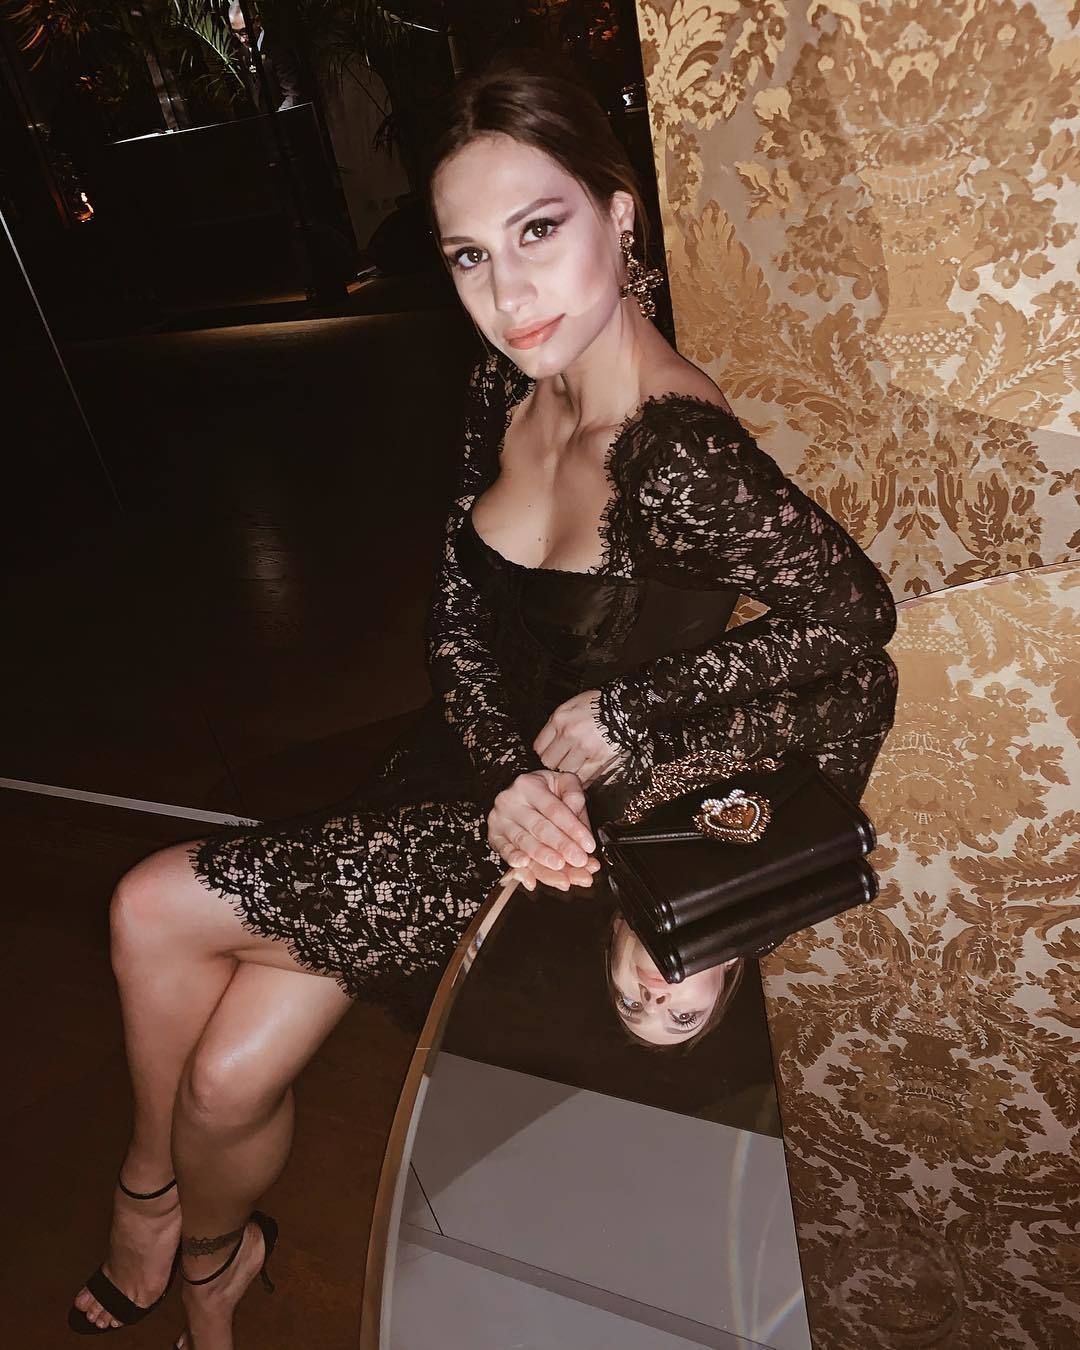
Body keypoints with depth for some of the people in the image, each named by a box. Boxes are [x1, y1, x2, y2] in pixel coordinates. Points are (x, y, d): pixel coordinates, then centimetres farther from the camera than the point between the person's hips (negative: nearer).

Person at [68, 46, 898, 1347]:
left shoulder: (681, 459, -30)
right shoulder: (509, 385, -5)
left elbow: (852, 616, -23)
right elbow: (458, 616, -1)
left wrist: (619, 719, -22)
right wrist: (509, 778, -18)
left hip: (592, 828, -6)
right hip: (480, 765, 6)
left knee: (153, 913, -5)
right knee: (230, 1073, 2)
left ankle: (149, 1195, 30)